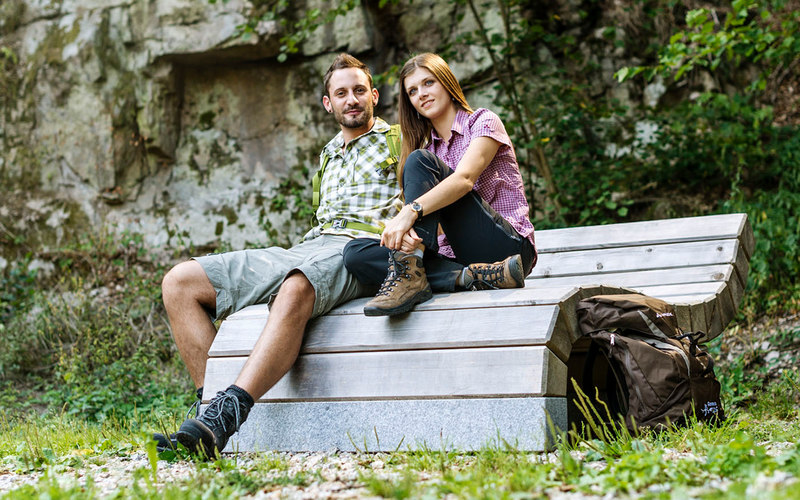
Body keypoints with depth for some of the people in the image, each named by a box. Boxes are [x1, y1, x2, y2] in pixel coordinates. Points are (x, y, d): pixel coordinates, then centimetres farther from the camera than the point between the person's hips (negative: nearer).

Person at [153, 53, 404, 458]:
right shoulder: (328, 156, 32)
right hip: (307, 248, 7)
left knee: (295, 287, -44)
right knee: (179, 282, -7)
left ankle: (225, 416, -52)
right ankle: (211, 402, -20)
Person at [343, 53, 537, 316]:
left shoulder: (483, 122, 3)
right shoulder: (428, 145, 21)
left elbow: (464, 179, -18)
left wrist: (411, 211, -35)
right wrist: (402, 230, -21)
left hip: (508, 245, -6)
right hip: (454, 255, 6)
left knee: (421, 160, -20)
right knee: (355, 252, -16)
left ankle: (408, 274, -33)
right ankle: (472, 276, -29)